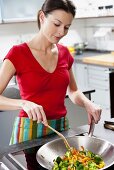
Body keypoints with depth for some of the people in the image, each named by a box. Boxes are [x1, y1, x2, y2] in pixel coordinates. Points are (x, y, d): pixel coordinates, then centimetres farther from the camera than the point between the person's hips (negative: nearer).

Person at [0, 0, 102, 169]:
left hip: (61, 128, 5)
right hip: (30, 130, -5)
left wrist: (87, 103, -7)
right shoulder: (18, 53, -13)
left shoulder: (64, 53, 2)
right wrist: (24, 103, -36)